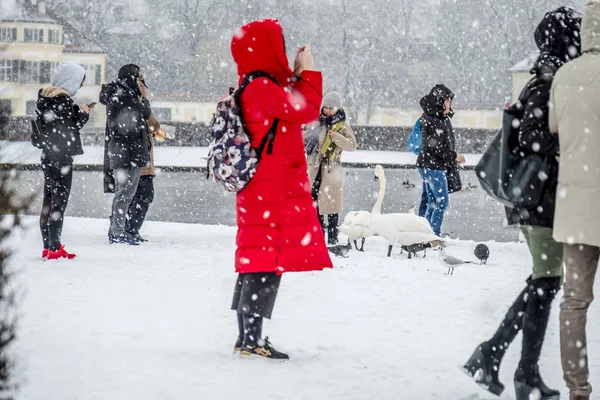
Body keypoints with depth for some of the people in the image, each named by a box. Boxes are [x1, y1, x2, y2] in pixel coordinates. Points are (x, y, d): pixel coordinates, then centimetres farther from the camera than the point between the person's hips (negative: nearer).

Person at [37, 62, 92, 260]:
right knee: (59, 204, -5)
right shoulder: (63, 100, -17)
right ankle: (55, 249, -5)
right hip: (61, 156, -9)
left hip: (49, 154, 9)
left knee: (49, 204, 12)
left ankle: (48, 247, 16)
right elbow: (69, 131, -15)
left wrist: (78, 113, 6)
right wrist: (83, 115, -7)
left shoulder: (45, 98, 11)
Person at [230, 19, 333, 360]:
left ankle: (247, 337, 20)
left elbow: (293, 107, 24)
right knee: (268, 264, -9)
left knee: (255, 263, 14)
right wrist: (308, 72, -5)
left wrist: (297, 76, 14)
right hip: (274, 194, -10)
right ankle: (253, 339, -9)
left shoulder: (253, 89, 15)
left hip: (261, 194, 10)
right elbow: (307, 109, -17)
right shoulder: (262, 89, -17)